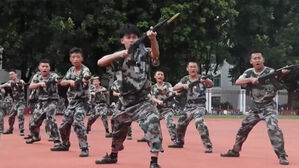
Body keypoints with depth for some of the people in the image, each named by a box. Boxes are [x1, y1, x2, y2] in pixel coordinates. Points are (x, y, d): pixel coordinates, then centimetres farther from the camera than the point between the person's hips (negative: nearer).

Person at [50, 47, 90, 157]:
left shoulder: (85, 70, -16)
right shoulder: (71, 70, 4)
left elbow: (86, 79, -39)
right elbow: (62, 82, -1)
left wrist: (86, 80, -63)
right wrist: (69, 81, -22)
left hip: (82, 102, -7)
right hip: (72, 102, 7)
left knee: (77, 122, -26)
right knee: (64, 124, 12)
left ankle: (84, 148, -21)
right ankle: (65, 144, 36)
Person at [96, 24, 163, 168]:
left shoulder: (144, 53, -7)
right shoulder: (119, 57, 0)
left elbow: (155, 54, -29)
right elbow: (100, 62, -15)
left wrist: (153, 39, -50)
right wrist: (120, 54, -28)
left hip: (143, 101, -4)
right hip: (126, 103, 4)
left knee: (153, 123, -28)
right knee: (118, 130, 21)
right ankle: (113, 156, 48)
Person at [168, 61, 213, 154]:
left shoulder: (201, 79, -6)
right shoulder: (185, 79, 5)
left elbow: (211, 84, -25)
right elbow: (174, 88, -7)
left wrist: (206, 80, -48)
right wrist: (183, 85, -27)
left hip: (199, 106, -5)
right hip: (189, 106, 5)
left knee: (199, 123, -26)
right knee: (180, 123, 12)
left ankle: (208, 145, -23)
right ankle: (179, 142, 37)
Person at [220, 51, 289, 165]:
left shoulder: (270, 72, -12)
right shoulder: (249, 72, 0)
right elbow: (237, 82, -14)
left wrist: (283, 72, -56)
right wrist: (251, 79, -31)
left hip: (268, 107, -5)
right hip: (255, 108, 5)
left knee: (273, 128, -25)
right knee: (243, 128, 13)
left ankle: (282, 156, -19)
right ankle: (235, 151, 32)